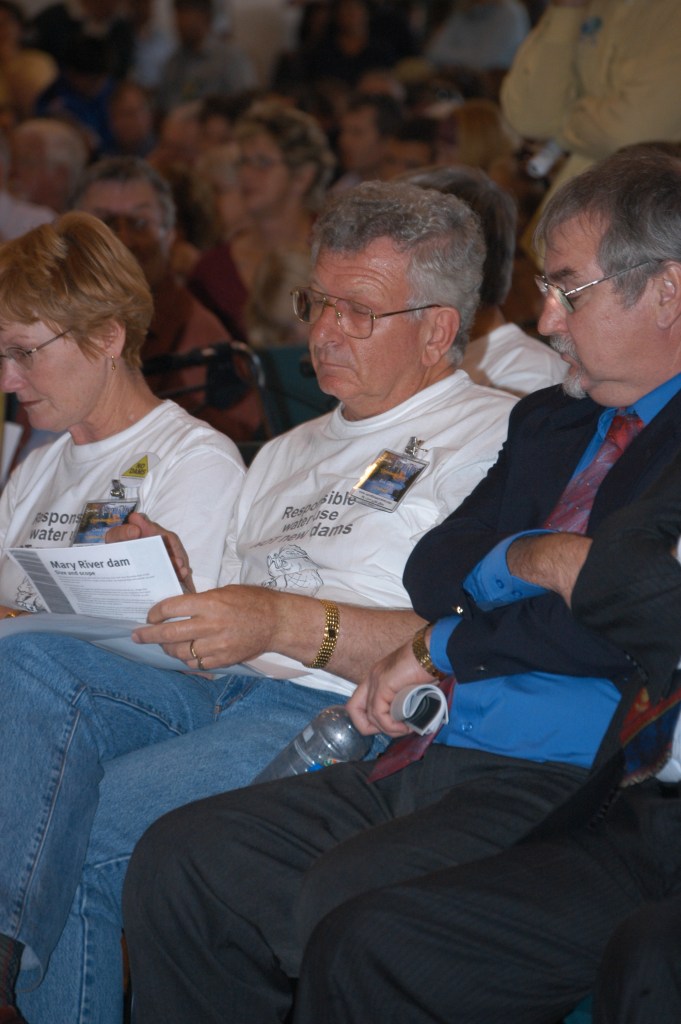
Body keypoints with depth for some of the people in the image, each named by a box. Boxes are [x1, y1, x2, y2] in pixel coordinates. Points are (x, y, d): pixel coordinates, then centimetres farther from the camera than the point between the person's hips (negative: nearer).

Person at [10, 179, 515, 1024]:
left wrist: (289, 623, -18)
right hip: (217, 698, 7)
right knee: (27, 658, -22)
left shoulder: (492, 438, 5)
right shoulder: (288, 454, 31)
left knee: (79, 824, -27)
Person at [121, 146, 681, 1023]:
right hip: (434, 756, 9)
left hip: (565, 782, -9)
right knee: (177, 859, -4)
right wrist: (527, 556, -5)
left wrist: (442, 648, -3)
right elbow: (432, 575, 18)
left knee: (348, 909, -32)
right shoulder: (545, 421, 23)